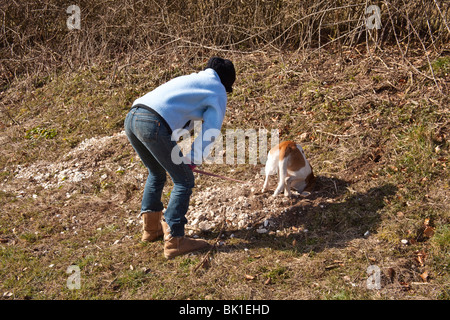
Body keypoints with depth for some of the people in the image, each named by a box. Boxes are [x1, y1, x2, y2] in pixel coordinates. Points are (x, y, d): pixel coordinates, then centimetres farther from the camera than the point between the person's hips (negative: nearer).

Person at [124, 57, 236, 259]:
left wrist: (177, 155, 37)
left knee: (157, 173, 28)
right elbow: (210, 130, 6)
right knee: (184, 181, 5)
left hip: (131, 118, 8)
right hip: (154, 123, -8)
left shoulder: (189, 79, 35)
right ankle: (173, 240, 5)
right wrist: (193, 160, 17)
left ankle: (150, 227, 36)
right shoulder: (218, 91, 14)